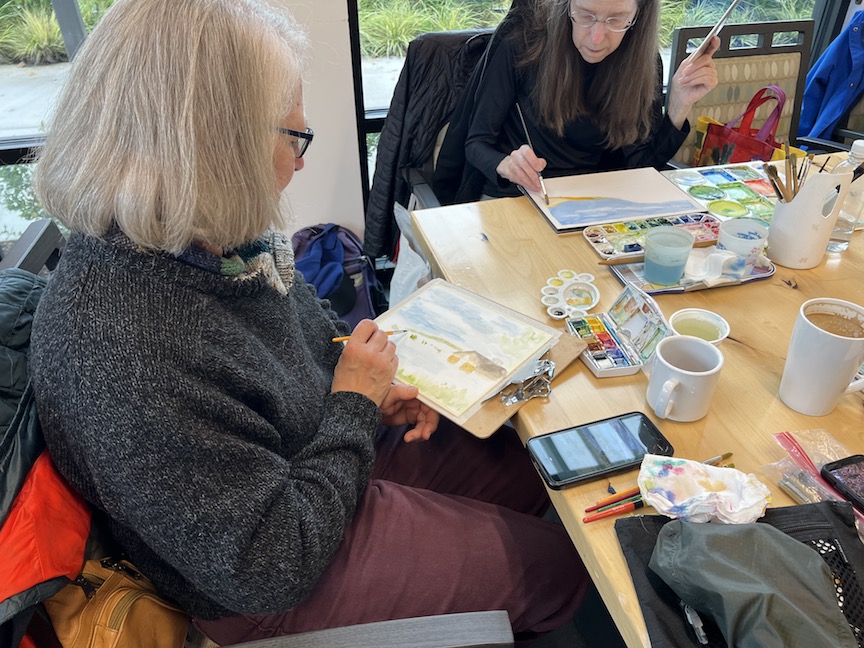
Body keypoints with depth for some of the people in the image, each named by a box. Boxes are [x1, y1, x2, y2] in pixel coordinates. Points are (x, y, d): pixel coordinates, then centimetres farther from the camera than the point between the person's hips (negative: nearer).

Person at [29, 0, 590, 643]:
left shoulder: (211, 237, -10)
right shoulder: (121, 348, -38)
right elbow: (268, 569, -31)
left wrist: (377, 388, -6)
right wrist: (355, 402, -21)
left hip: (325, 446, 8)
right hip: (274, 589, -7)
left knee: (533, 467, 17)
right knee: (554, 563, 5)